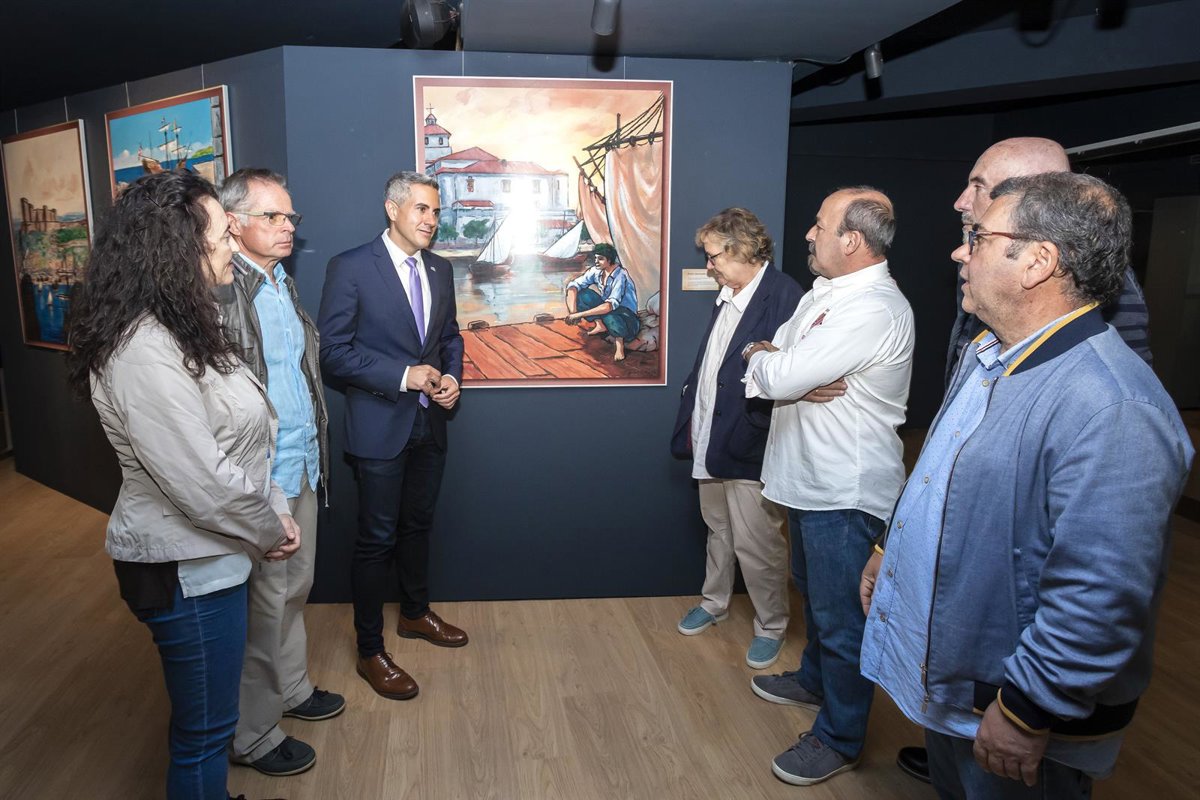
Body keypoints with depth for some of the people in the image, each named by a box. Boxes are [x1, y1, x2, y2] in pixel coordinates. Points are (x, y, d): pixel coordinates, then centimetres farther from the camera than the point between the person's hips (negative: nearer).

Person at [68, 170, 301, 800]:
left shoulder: (181, 327, 6)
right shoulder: (145, 353, -26)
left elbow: (241, 441, 10)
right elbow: (203, 483, -27)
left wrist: (275, 511, 3)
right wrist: (268, 531, -10)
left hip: (212, 553, 9)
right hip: (186, 568, -9)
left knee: (206, 720, 26)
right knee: (205, 730, 11)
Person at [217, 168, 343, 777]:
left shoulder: (283, 285, 11)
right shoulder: (218, 291, -18)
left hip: (301, 468, 8)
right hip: (256, 478, -8)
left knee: (295, 587, 21)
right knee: (265, 603, 5)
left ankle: (291, 688, 42)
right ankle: (253, 734, 25)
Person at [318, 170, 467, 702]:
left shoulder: (440, 269, 7)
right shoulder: (350, 268, -12)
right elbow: (334, 352, -15)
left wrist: (450, 376, -3)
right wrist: (405, 375, -21)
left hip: (429, 422, 6)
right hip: (380, 425, -6)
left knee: (417, 525, 21)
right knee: (376, 539, 3)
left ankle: (415, 613, 41)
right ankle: (370, 652, 18)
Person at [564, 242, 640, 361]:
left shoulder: (620, 276, -27)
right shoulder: (596, 271, -7)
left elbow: (610, 305, -38)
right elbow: (574, 285, -8)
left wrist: (580, 314, -40)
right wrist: (573, 311, -26)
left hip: (626, 314, -7)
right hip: (606, 309, 7)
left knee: (609, 316, -44)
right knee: (581, 293, -13)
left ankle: (620, 342, -15)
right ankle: (600, 325, -6)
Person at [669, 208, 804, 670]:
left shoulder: (783, 297, -19)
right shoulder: (728, 297, 9)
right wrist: (691, 423, 12)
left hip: (749, 446, -8)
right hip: (711, 440, 9)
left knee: (757, 544, 4)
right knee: (718, 530, 24)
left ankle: (772, 627, 26)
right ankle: (714, 602, 43)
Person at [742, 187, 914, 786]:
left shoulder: (872, 309, -24)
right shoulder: (824, 292, 8)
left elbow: (778, 376, -28)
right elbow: (769, 376, 7)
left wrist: (761, 357, -6)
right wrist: (775, 364, -17)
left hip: (846, 490, -10)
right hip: (809, 477, 10)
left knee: (841, 617, 5)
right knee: (814, 591, 27)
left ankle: (840, 739, 23)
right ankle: (815, 680, 49)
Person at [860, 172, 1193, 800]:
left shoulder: (1111, 411, -31)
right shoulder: (988, 354, 3)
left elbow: (1101, 601, -31)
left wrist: (1026, 713, -24)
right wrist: (888, 549, 19)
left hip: (1014, 716, -8)